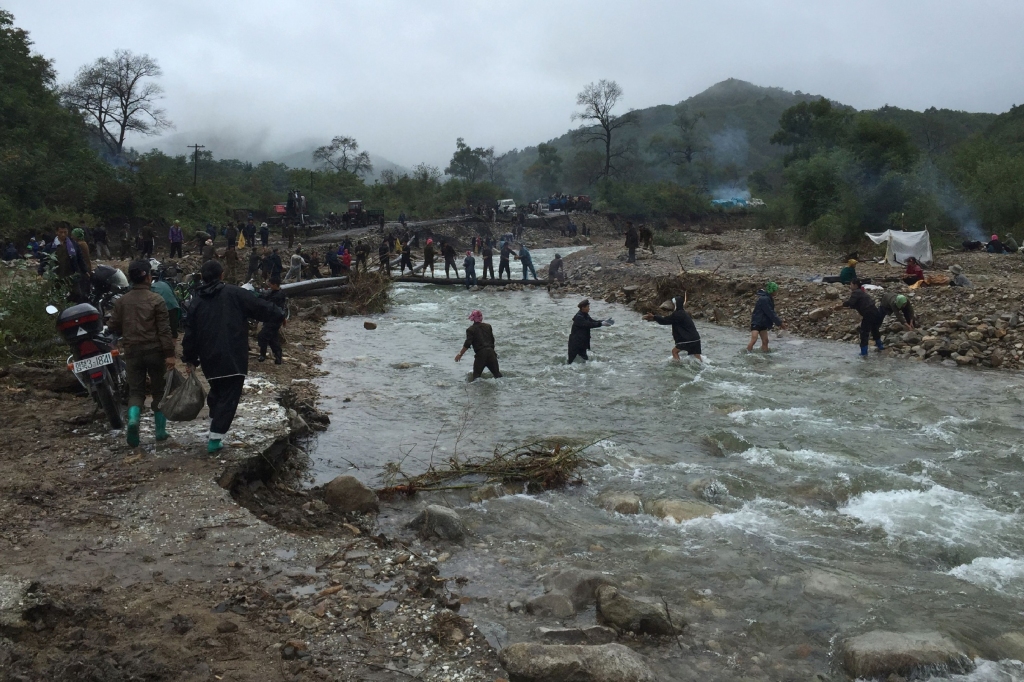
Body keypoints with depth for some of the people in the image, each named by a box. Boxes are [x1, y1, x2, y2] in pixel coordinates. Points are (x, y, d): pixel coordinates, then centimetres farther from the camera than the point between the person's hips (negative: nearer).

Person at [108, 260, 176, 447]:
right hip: (154, 351, -3)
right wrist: (169, 354, -12)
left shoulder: (122, 301, 2)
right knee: (159, 390, 11)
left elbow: (113, 326, 8)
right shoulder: (156, 300, -10)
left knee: (136, 391, 8)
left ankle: (133, 420, -19)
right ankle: (161, 430, 15)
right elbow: (164, 330, -13)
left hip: (132, 352, 3)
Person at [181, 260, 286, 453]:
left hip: (210, 359, 5)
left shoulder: (197, 302, 9)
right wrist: (280, 314, 15)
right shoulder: (234, 293, -4)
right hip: (233, 358, -5)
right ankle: (215, 437, -5)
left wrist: (190, 359, 18)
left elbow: (190, 334, 9)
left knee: (216, 393, 24)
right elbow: (261, 307, -3)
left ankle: (215, 430, 30)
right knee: (228, 396, -1)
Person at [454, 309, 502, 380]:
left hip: (480, 354, -4)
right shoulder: (488, 326, 14)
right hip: (491, 352, 4)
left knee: (476, 375, -1)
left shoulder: (471, 330, -1)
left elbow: (467, 344, -9)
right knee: (497, 373, 9)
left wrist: (460, 354, -3)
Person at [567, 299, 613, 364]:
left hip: (583, 342, 9)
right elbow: (588, 324, -28)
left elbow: (593, 321, 10)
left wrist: (604, 321, -3)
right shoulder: (578, 317, -21)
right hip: (576, 343, -9)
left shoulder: (585, 315, 9)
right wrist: (601, 324, -28)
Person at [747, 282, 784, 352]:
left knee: (765, 341, 8)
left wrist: (780, 321, 11)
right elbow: (770, 313, -22)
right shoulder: (764, 299, -20)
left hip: (763, 323, 10)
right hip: (756, 323, -10)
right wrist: (780, 323, -17)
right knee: (753, 340, -21)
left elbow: (772, 312, 18)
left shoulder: (769, 299, 11)